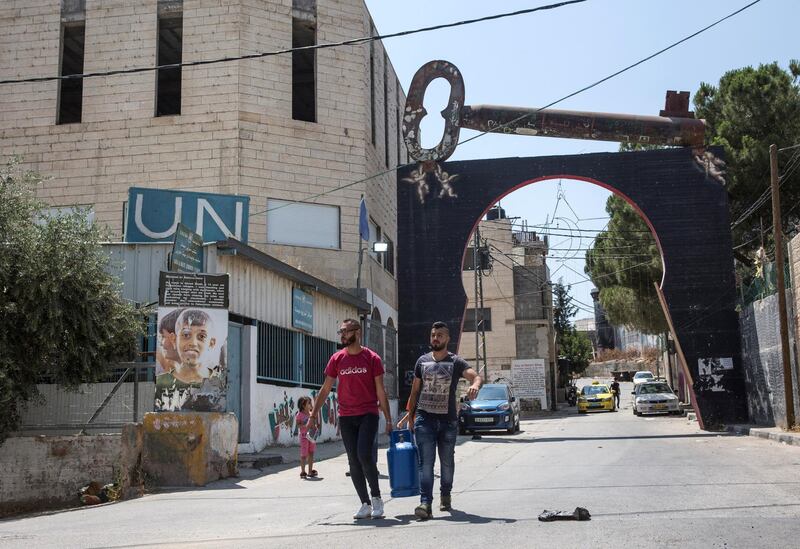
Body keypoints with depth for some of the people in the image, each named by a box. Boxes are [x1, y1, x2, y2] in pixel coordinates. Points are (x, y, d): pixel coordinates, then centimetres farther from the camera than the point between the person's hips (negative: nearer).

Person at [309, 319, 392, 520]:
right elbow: (325, 390, 10)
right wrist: (314, 414, 5)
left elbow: (380, 391, 1)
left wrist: (388, 420, -1)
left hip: (368, 415, -3)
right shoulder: (337, 359, 6)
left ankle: (376, 496, 2)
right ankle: (365, 504, 13)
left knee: (364, 454, -18)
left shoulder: (372, 358, -2)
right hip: (346, 417, 3)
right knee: (353, 461, 3)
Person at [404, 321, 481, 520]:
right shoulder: (422, 361, 8)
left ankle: (446, 495, 33)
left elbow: (476, 376, -17)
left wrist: (475, 385, -40)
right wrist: (410, 414, 11)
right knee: (426, 461, -9)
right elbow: (415, 390, 14)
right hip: (424, 418, 1)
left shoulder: (455, 362, -1)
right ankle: (425, 503, -14)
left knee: (447, 460, 13)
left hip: (448, 419, -1)